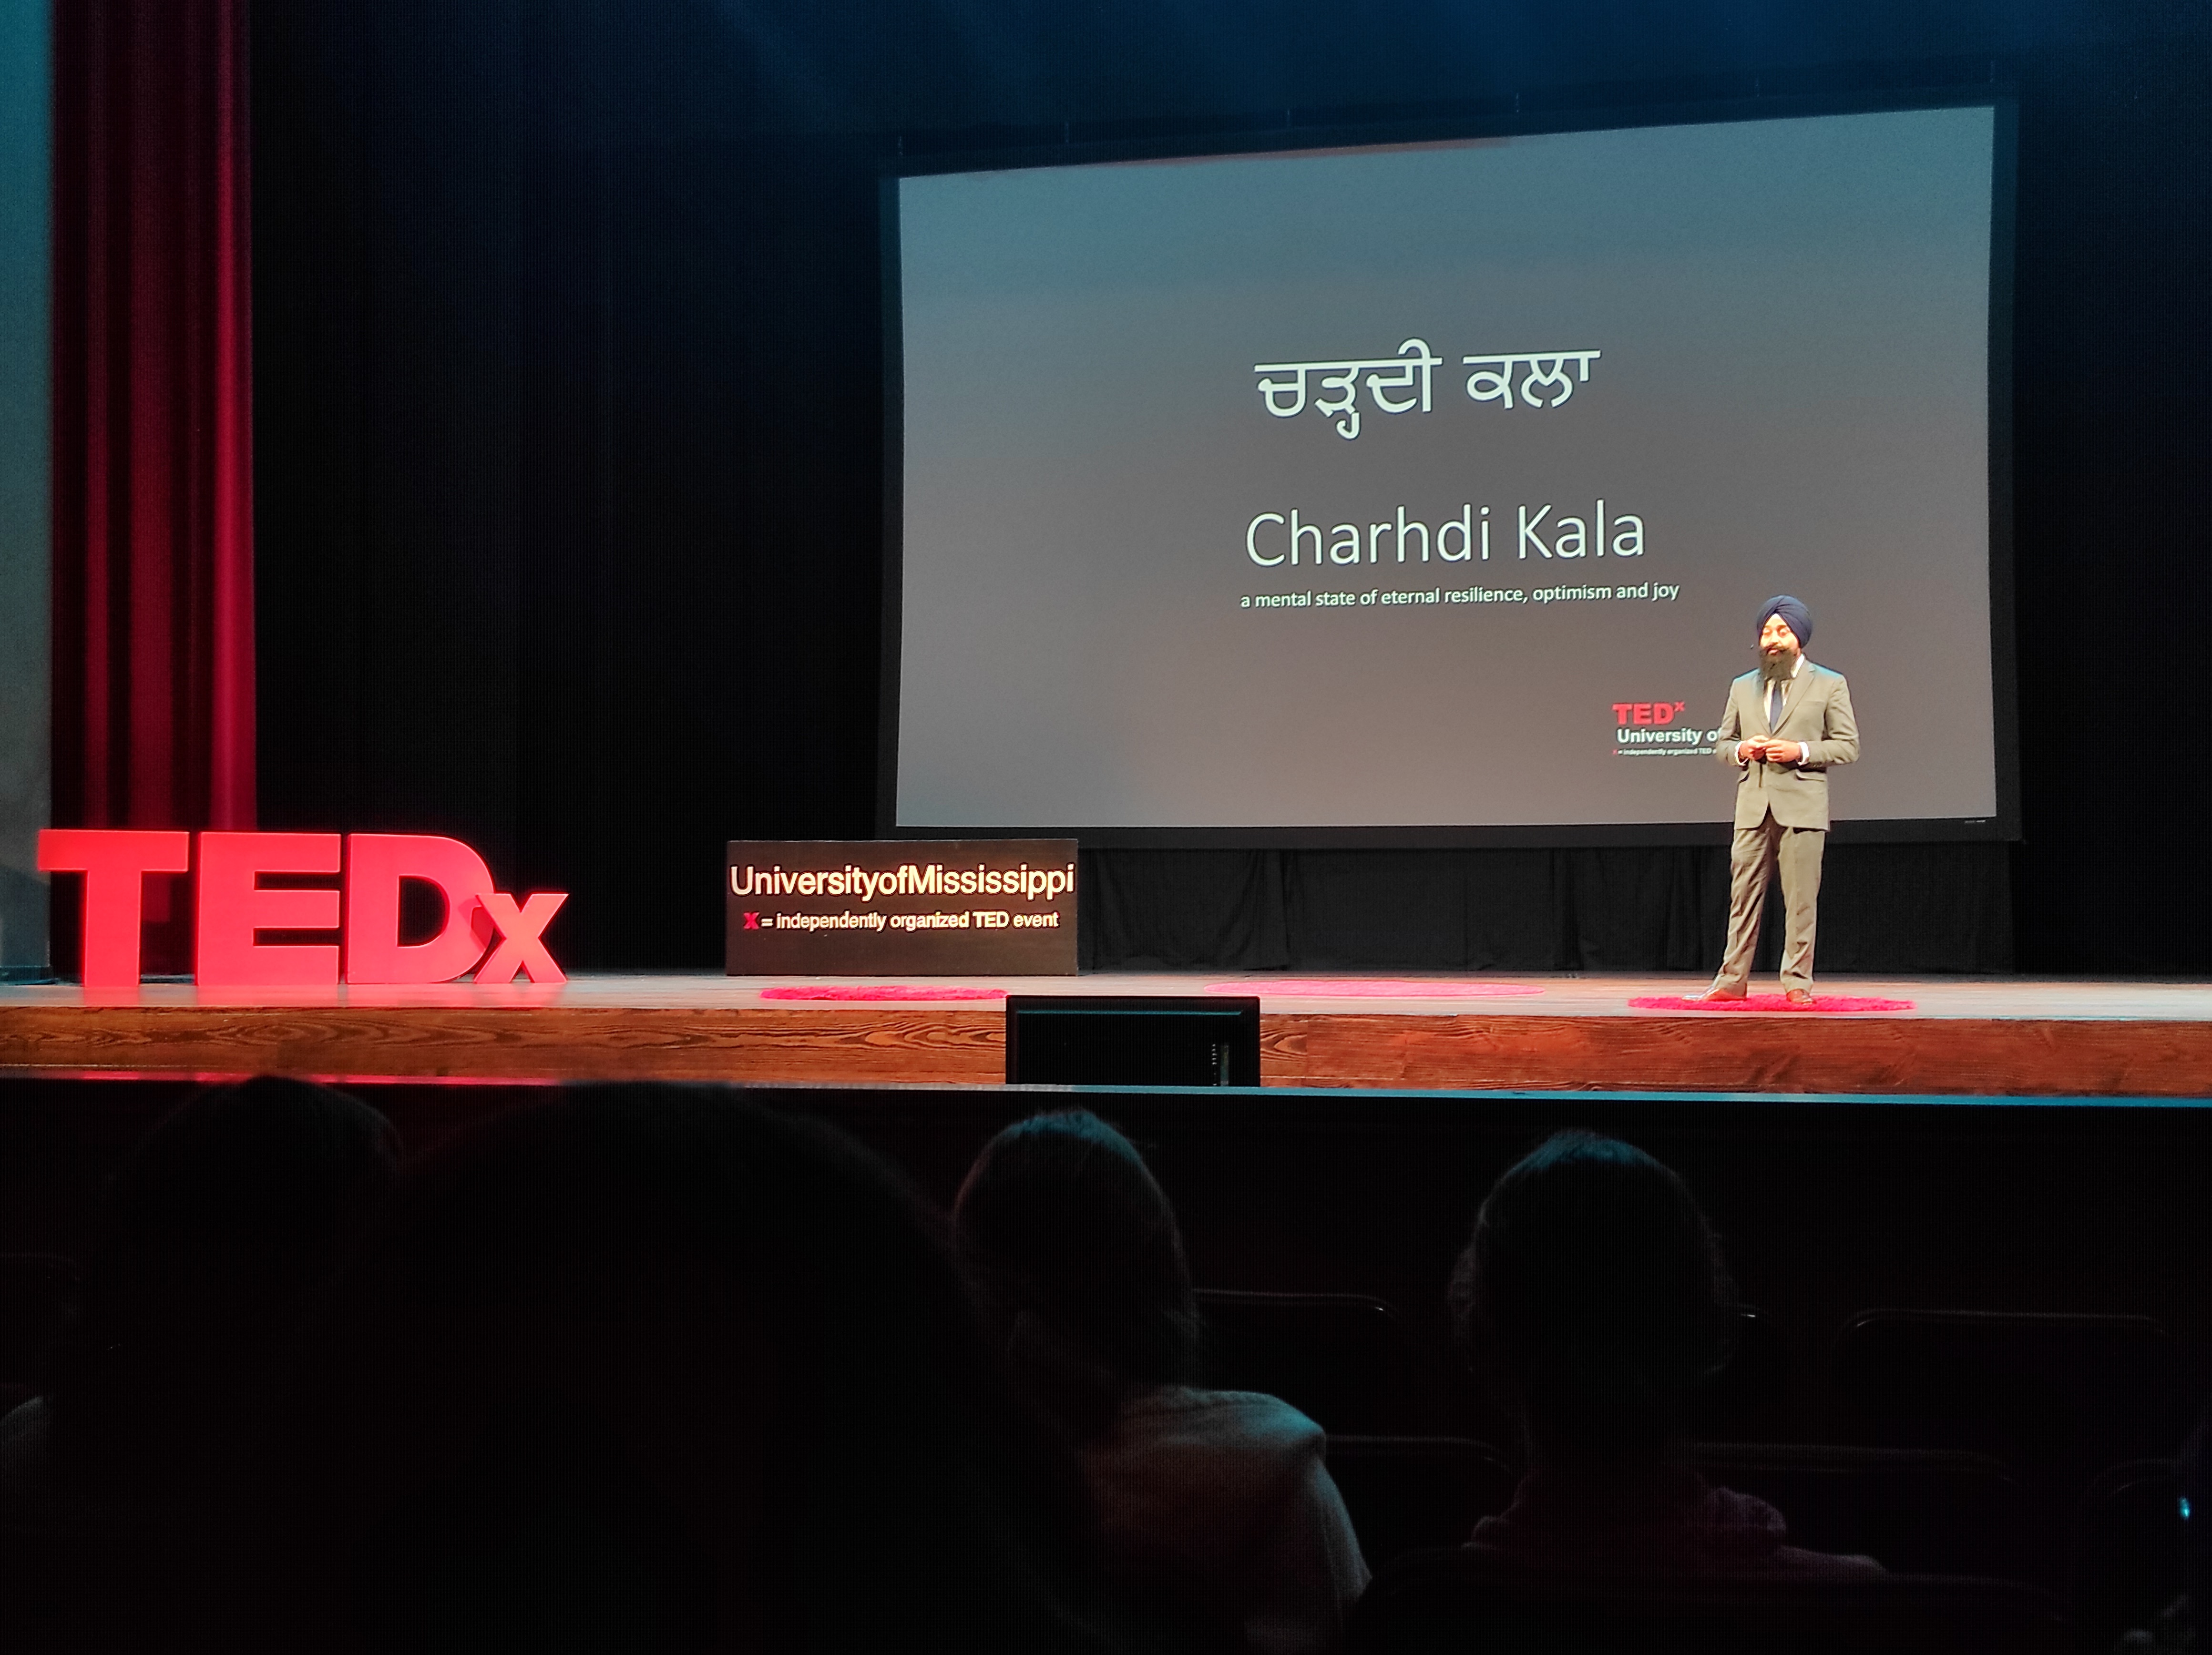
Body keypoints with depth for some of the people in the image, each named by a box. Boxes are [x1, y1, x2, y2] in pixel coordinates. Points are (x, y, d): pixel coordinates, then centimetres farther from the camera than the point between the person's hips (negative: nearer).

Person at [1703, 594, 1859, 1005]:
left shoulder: (1829, 685, 6)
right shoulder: (1742, 687, 17)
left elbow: (1848, 745, 1)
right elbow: (1721, 745, 18)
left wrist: (1800, 751, -13)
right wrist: (1742, 750, -4)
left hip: (1802, 807, -3)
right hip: (1752, 807, 3)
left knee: (1801, 900, -2)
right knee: (1743, 896, 2)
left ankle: (1797, 983, 4)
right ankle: (1732, 980, 5)